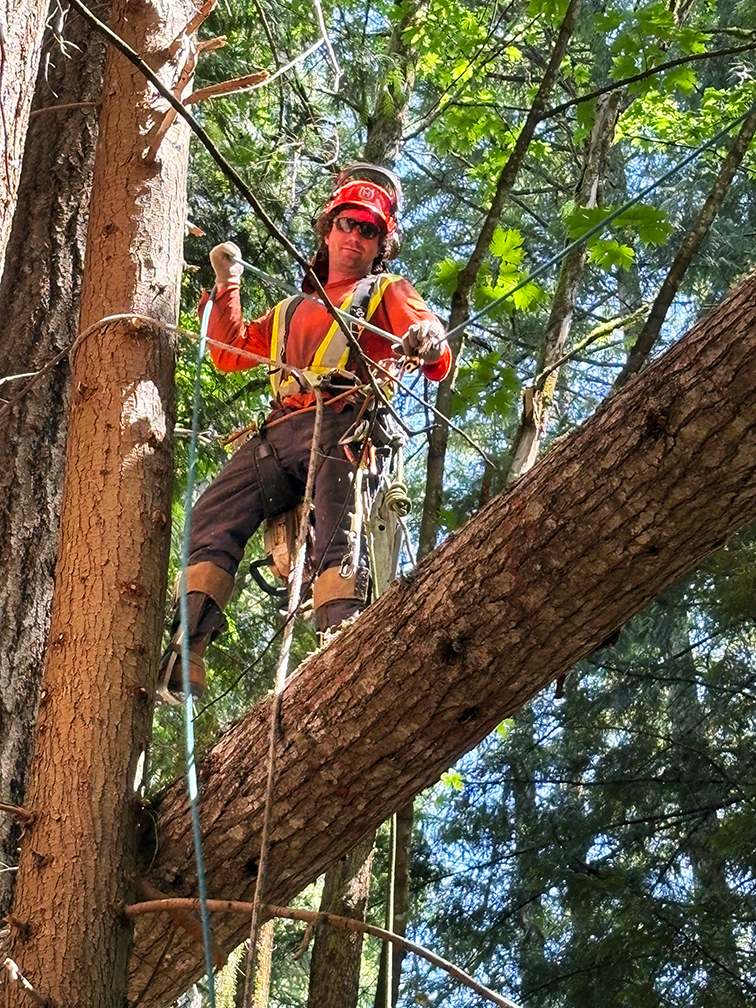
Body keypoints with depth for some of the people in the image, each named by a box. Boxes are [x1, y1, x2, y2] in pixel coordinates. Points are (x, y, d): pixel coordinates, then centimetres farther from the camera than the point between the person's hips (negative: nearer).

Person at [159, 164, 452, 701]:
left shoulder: (388, 293, 22)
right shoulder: (293, 309, 38)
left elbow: (439, 363, 6)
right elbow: (229, 352, 36)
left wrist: (428, 341, -21)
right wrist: (228, 285, 24)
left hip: (340, 426, -5)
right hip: (279, 434, 5)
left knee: (337, 536, -30)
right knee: (211, 521, -15)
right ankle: (183, 658, -24)